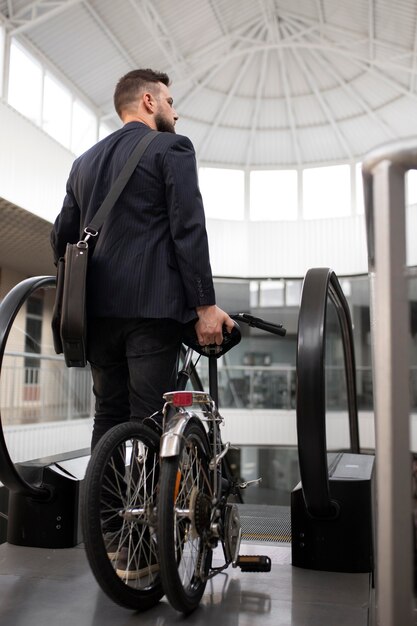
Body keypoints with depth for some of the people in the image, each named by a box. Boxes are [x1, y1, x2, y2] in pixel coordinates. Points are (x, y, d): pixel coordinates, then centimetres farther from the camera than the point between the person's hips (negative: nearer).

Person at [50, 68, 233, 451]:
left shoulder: (85, 161, 19)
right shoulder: (171, 147, 0)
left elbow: (62, 237, 18)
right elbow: (188, 231, -10)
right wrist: (205, 305, -10)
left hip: (98, 309, 6)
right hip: (152, 305, -6)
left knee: (109, 416, 13)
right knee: (149, 421, -4)